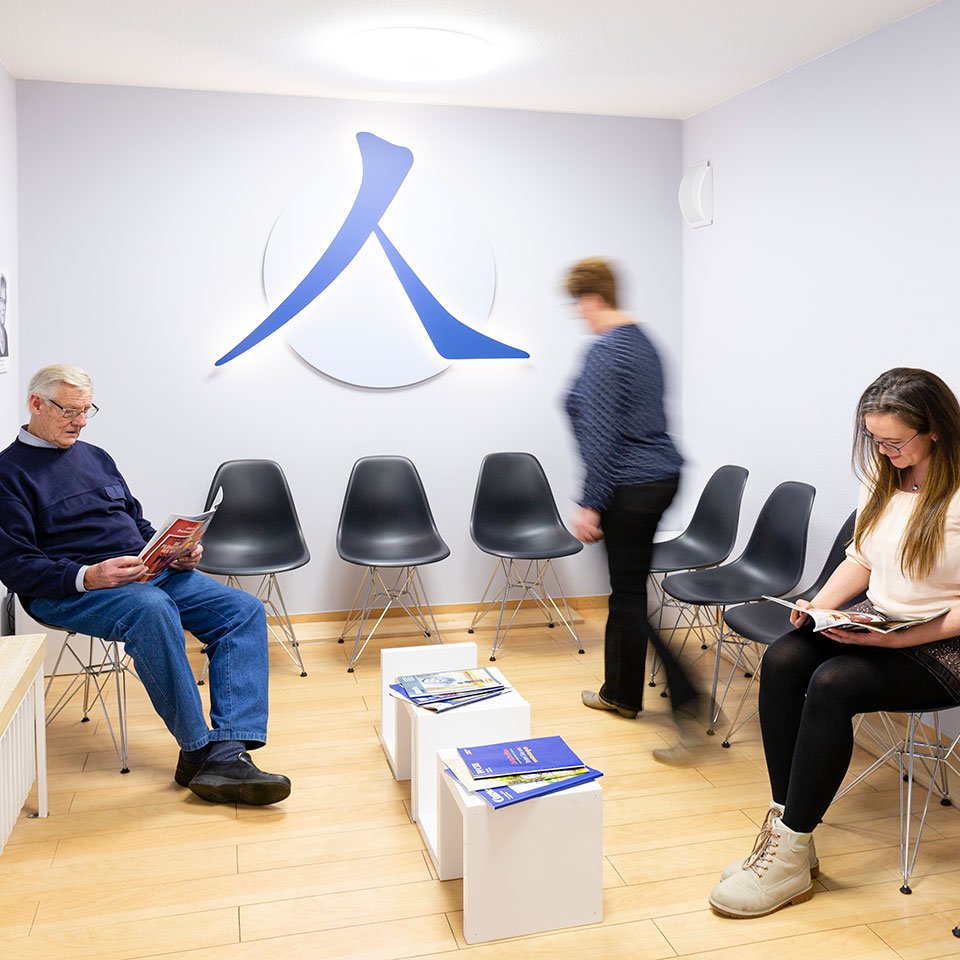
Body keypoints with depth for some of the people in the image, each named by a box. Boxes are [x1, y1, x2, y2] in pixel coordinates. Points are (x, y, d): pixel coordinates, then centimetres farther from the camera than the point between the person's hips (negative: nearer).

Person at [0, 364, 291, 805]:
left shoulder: (96, 457, 23)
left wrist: (178, 552, 6)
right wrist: (86, 577, -24)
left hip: (151, 573, 7)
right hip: (69, 591, -7)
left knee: (244, 610, -14)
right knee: (151, 609, -40)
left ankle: (227, 752, -28)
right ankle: (197, 751, -27)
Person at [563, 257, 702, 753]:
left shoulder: (605, 350, -17)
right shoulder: (642, 341, 13)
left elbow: (602, 435, -21)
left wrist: (590, 504, -17)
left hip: (630, 487, -10)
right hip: (662, 474, 10)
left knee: (630, 595, -1)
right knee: (624, 587, 18)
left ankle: (685, 699, -1)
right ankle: (619, 691, 30)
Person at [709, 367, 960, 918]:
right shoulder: (883, 477, 8)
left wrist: (890, 639, -24)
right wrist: (818, 607, -2)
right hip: (872, 623, 7)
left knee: (833, 684, -31)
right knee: (782, 661, -21)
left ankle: (792, 857, -20)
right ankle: (784, 824, -16)